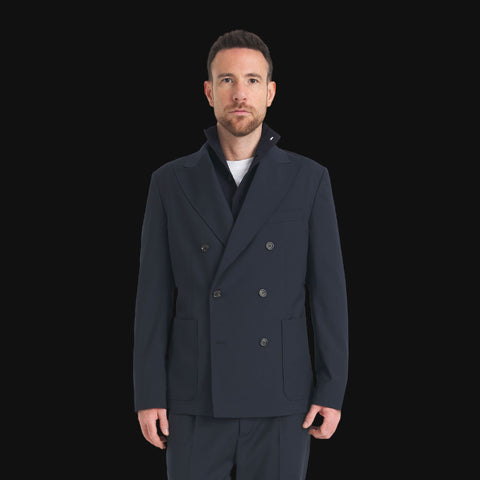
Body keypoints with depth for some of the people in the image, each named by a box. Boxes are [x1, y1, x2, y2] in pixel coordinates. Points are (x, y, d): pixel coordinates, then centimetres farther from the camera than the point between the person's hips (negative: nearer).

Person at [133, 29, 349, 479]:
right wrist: (148, 395, -2)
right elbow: (155, 295, 2)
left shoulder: (309, 180, 1)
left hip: (280, 397, 0)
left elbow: (327, 290, 0)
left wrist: (332, 391, -5)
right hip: (197, 397, 0)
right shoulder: (171, 182, 2)